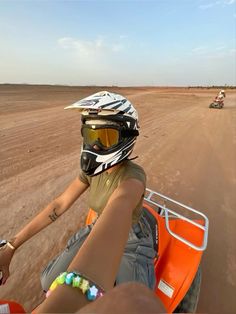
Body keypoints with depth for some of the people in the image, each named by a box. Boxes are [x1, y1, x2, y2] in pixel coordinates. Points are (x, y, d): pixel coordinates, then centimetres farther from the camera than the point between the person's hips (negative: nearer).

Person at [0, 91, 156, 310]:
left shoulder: (133, 176, -33)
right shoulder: (92, 170, -13)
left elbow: (118, 211, -57)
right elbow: (59, 205, -10)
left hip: (132, 243, -4)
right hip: (100, 233, 5)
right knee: (50, 281, -1)